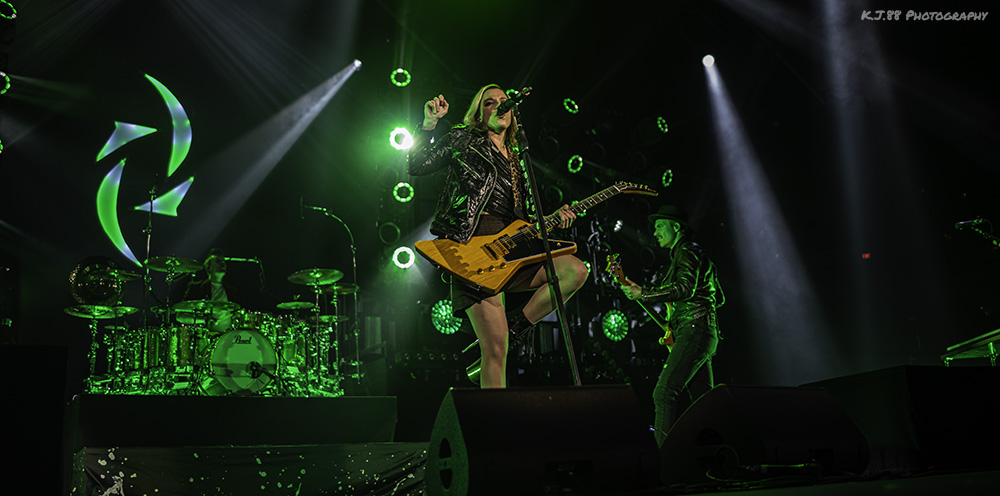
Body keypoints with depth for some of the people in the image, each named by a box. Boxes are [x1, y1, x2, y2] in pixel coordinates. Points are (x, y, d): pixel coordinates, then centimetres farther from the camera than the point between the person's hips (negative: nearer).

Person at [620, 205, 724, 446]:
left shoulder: (686, 252, -4)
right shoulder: (695, 253, 25)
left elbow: (685, 288, -22)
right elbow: (719, 298, 29)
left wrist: (643, 294, -19)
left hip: (694, 331, -11)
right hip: (705, 334, 11)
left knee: (664, 393, -16)